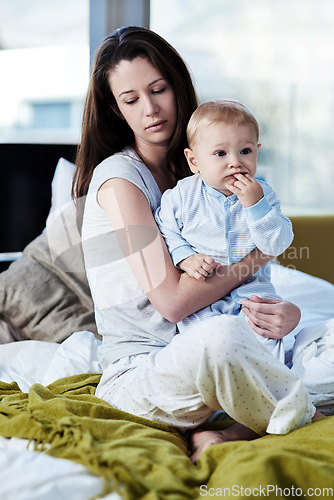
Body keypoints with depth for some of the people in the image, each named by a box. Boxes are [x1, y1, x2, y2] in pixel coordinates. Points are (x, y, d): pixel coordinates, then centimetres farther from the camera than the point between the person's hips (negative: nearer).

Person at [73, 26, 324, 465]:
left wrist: (289, 312, -14)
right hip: (135, 375, -7)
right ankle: (305, 422, -11)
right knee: (221, 338, -38)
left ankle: (239, 432, -16)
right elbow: (172, 299, -18)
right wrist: (261, 253, -8)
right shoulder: (117, 177, -8)